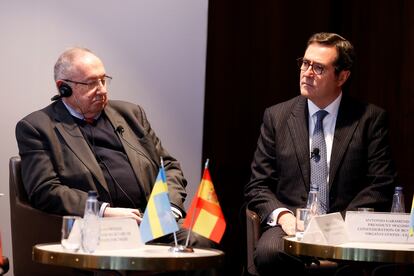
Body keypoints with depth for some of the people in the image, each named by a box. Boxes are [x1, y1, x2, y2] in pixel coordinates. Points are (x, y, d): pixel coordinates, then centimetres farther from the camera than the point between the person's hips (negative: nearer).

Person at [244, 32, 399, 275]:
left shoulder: (372, 118, 6)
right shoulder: (276, 116, 11)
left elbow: (381, 185, 2)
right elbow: (258, 185, 11)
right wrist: (282, 216, -9)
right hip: (290, 226, 2)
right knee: (268, 252, -33)